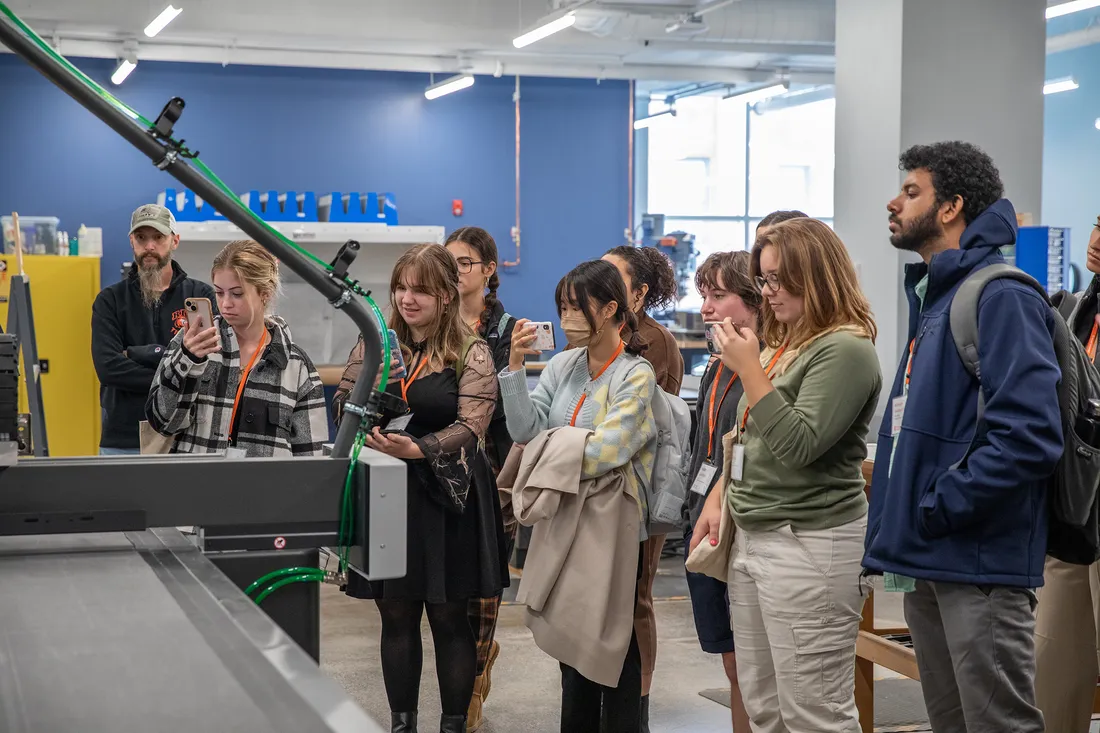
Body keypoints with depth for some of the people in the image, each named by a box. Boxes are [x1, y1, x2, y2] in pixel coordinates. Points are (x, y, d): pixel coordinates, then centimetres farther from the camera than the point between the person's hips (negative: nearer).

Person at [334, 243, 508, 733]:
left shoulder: (471, 354, -5)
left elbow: (471, 427, -14)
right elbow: (345, 404, 9)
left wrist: (417, 449, -28)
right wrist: (369, 434, -13)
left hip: (447, 499, -3)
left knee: (449, 617, 4)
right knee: (395, 615, 10)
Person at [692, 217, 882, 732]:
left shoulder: (844, 350, -13)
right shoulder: (780, 343, 14)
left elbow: (798, 446, -21)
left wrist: (749, 370, -19)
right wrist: (719, 498, 12)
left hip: (810, 544, -9)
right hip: (752, 538, 9)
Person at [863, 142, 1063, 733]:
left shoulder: (1000, 298, -13)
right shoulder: (931, 298, 16)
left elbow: (1028, 436, -24)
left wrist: (936, 511, -19)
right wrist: (896, 517, 11)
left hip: (979, 565, -9)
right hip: (927, 563, 9)